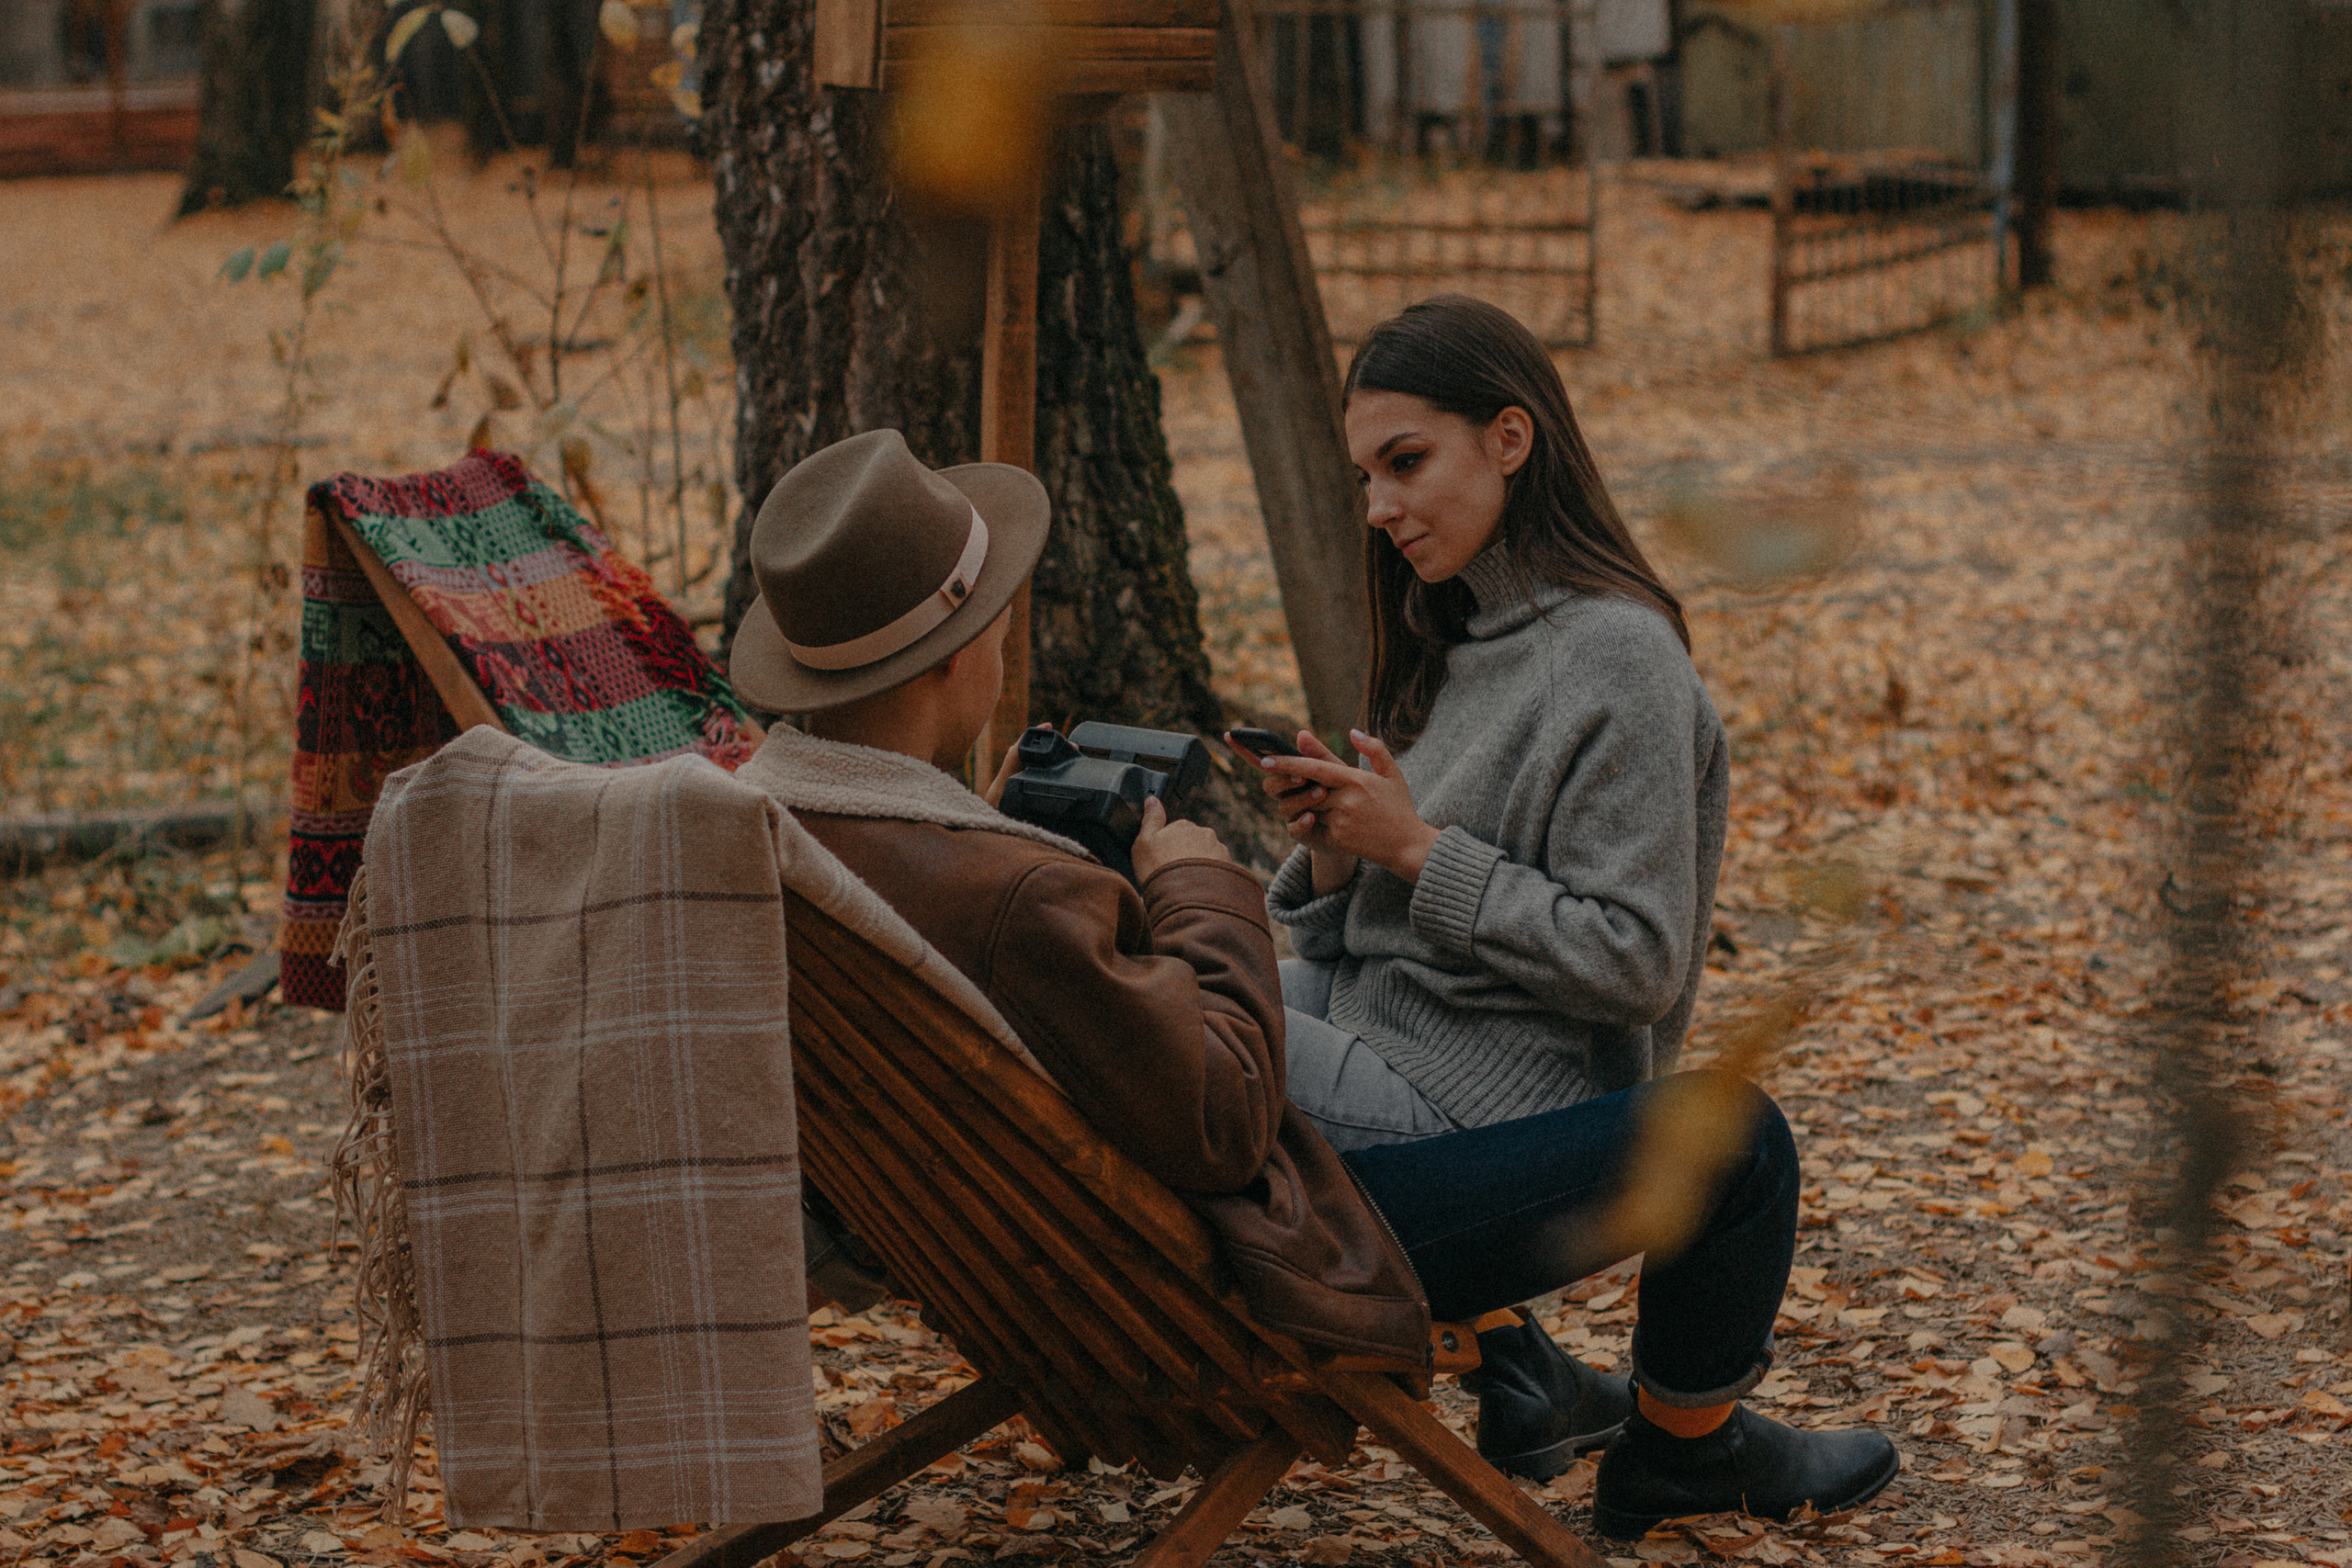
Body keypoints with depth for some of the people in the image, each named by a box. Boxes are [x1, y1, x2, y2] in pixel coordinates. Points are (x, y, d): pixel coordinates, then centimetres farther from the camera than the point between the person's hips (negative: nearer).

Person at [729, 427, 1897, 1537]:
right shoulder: (1011, 903, -39)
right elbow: (1221, 1127, -27)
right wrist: (1202, 895, -15)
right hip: (1243, 1266, -9)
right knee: (1731, 1136, -2)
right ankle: (1687, 1450, 28)